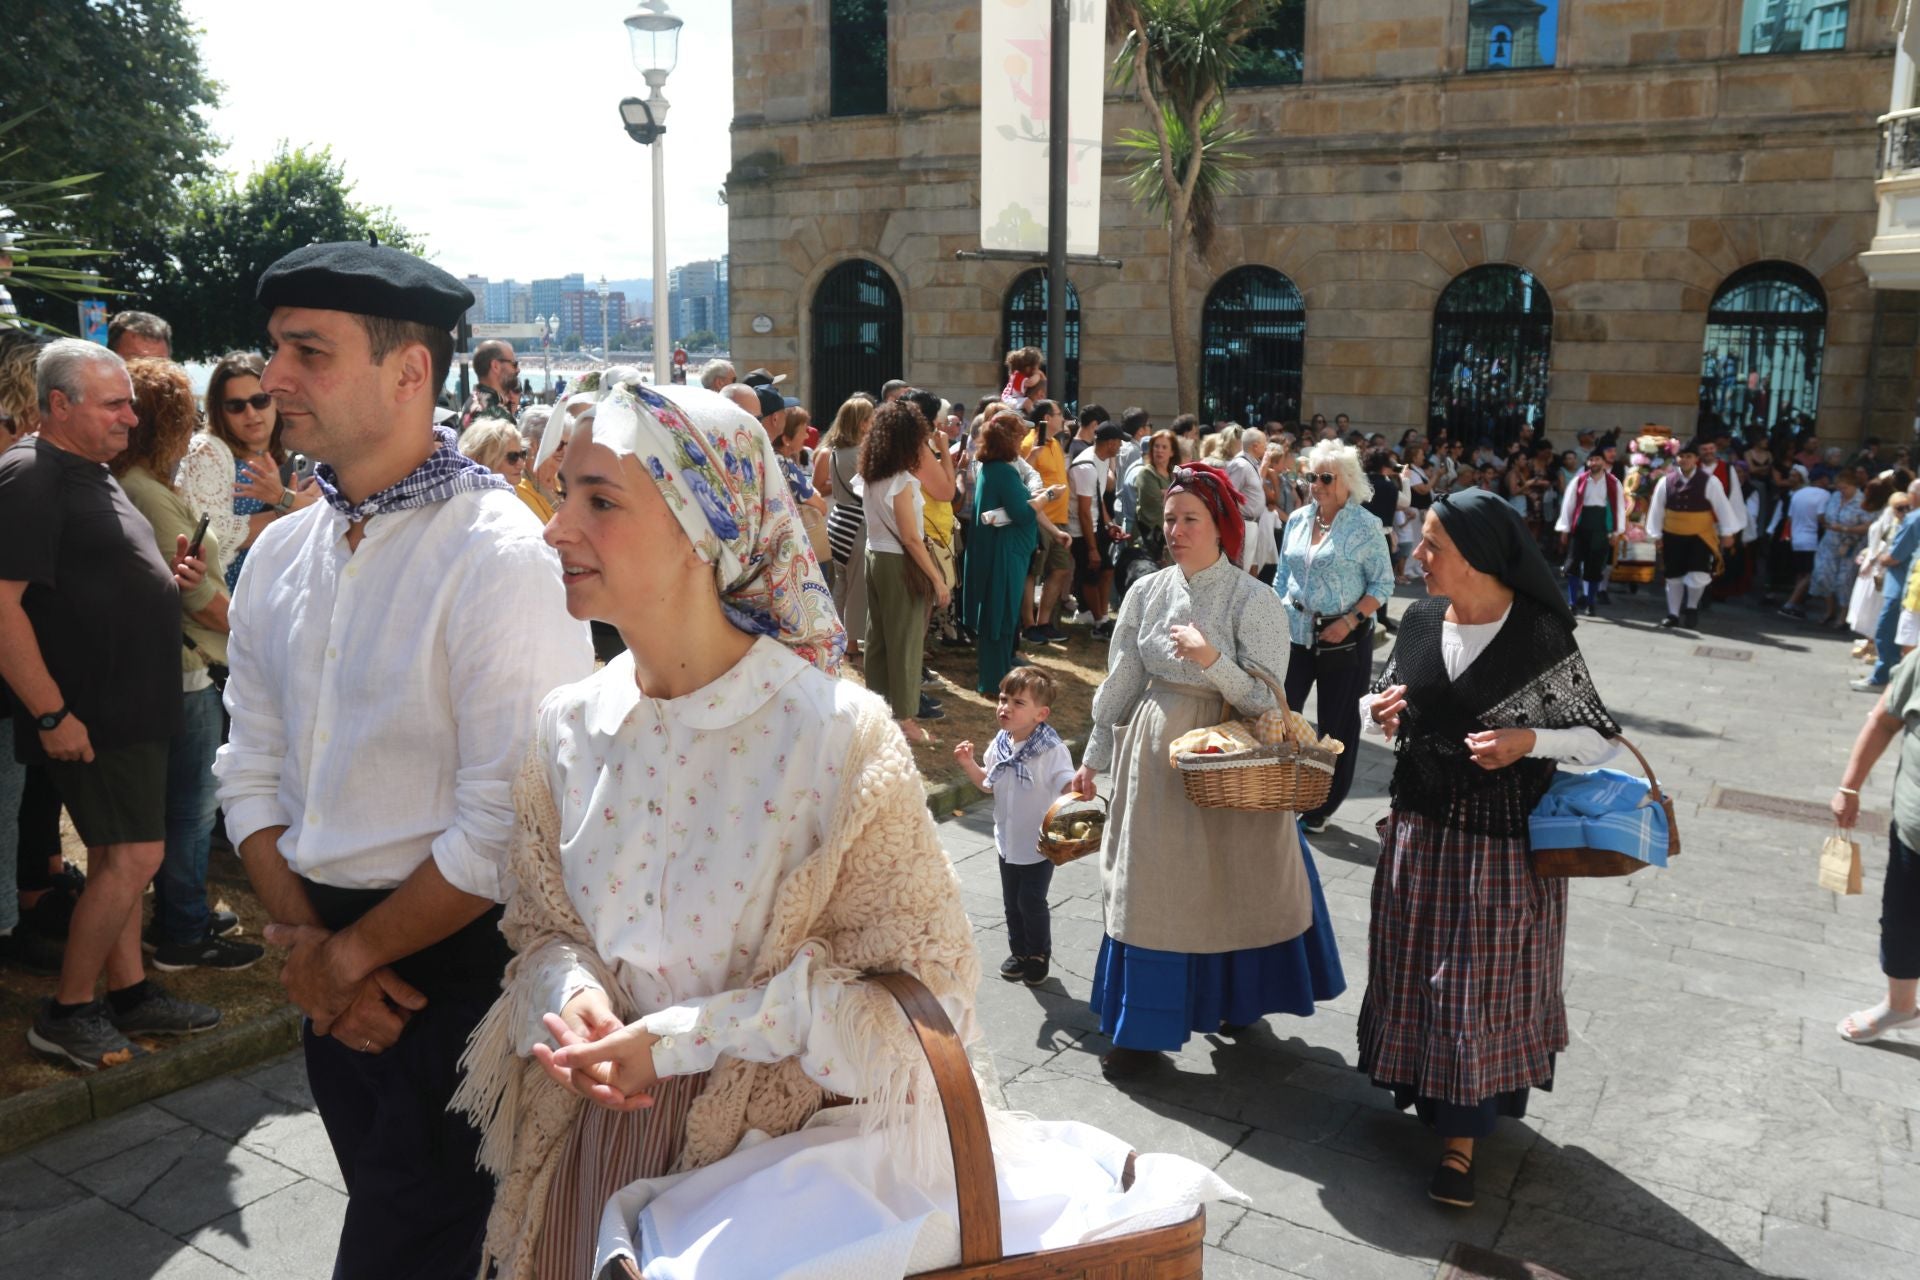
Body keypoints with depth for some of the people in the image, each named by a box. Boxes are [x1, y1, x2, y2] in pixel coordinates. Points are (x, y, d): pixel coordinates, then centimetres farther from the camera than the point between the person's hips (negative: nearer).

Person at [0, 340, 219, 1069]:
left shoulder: (94, 475, 15)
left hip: (131, 706, 10)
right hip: (88, 714, -10)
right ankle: (66, 1014, 7)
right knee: (133, 856, -7)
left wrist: (169, 577, 6)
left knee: (117, 857, 15)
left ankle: (129, 993, 26)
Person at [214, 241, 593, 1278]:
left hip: (457, 962, -7)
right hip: (329, 962, 7)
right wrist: (304, 939, -4)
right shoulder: (281, 555, 4)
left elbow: (506, 827, -23)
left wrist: (352, 955, -11)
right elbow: (252, 772, 8)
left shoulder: (500, 557, -20)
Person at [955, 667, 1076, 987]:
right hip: (1008, 840, 6)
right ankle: (1019, 951, 37)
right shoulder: (999, 745, -3)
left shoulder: (1052, 751, -22)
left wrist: (1078, 788, -46)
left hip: (1039, 844, -5)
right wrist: (969, 764, -4)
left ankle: (1039, 954, 28)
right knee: (1012, 900, 17)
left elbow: (1067, 787, -24)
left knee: (1031, 901, 4)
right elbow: (989, 784, 10)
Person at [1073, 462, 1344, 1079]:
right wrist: (1094, 758, 13)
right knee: (1149, 885, 7)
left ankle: (1235, 1000, 36)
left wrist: (1211, 659, -28)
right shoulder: (1147, 592, 1)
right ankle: (1144, 1027, 21)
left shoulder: (1253, 601, -10)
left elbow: (1265, 700, -14)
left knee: (1229, 882, 10)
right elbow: (1120, 683, 9)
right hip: (1155, 757, 3)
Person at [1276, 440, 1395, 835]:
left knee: (1337, 722, 7)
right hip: (1296, 632, 4)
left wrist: (1350, 621, -18)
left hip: (1344, 636, -4)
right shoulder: (1297, 520, 6)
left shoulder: (1365, 525, -9)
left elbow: (1383, 584, -8)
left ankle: (1321, 808, 20)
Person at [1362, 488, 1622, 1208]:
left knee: (1479, 980, 4)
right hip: (1420, 827, 5)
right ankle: (1424, 1090, 36)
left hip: (1501, 844, -5)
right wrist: (1381, 711, -8)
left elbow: (1600, 739, -8)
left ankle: (1462, 1135, 16)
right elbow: (1389, 703, 15)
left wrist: (1528, 740, -25)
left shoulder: (1541, 636, -15)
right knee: (1415, 967, 15)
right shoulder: (1421, 621, 0)